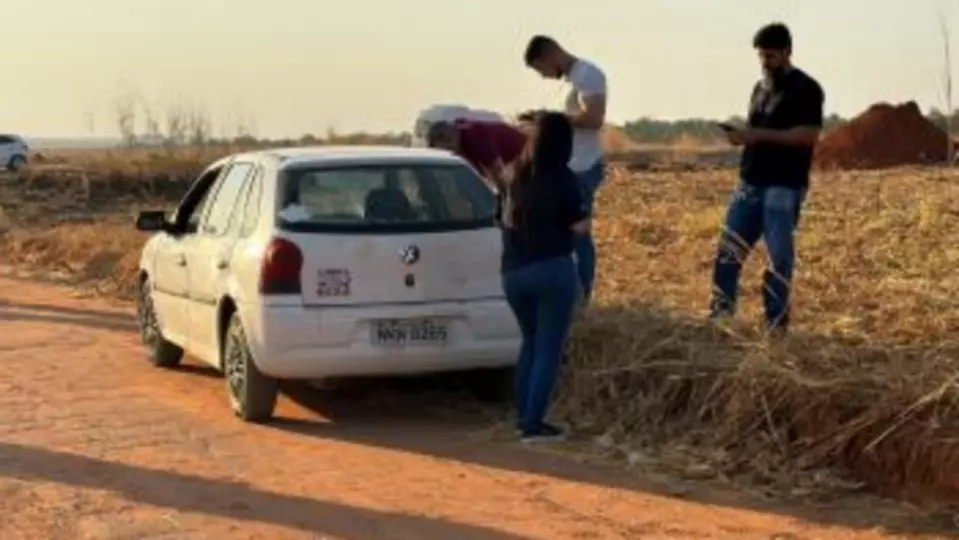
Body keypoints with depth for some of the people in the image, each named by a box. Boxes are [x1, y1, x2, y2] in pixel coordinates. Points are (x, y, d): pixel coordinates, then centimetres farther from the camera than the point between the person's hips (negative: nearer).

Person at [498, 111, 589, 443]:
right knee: (549, 348, 1)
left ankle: (523, 416, 22)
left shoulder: (517, 177, 8)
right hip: (552, 269, -6)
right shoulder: (563, 178, -9)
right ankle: (533, 424, -1)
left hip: (513, 271, 6)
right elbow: (578, 226, -10)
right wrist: (583, 213, 9)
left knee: (531, 341, 21)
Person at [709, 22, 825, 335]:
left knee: (779, 254, -4)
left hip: (784, 186, -7)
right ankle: (721, 311, 10)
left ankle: (776, 322, 3)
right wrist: (741, 136, 0)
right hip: (750, 183, 7)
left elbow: (809, 135, -15)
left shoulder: (806, 89, -6)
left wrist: (760, 135, -20)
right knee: (729, 246, 3)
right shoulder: (760, 88, 18)